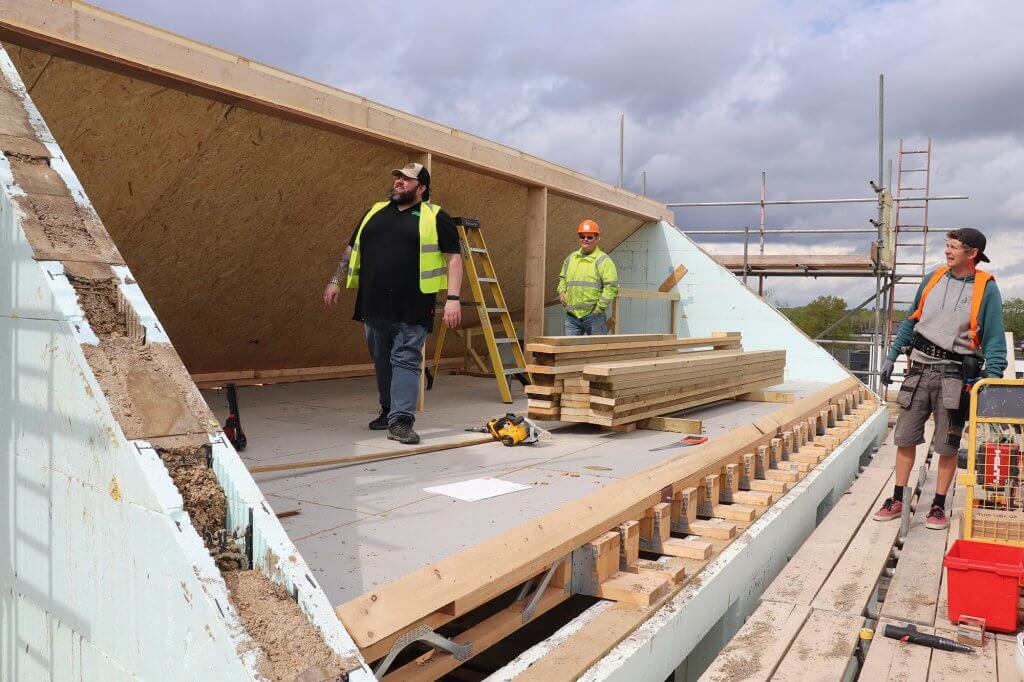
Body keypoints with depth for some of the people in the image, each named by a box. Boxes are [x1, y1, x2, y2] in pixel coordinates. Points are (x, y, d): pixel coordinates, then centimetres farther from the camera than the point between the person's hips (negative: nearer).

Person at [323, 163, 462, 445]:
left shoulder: (435, 217, 3)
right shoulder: (375, 212, 18)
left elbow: (453, 259, -2)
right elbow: (352, 250, 24)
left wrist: (453, 298, -12)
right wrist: (335, 282, 19)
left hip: (412, 309, -5)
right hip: (373, 306, 5)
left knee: (406, 361, -7)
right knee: (382, 362, 12)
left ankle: (401, 421, -8)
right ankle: (388, 411, 26)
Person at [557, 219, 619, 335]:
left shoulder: (603, 260, -5)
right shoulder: (570, 258, 15)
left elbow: (611, 287, -12)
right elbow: (562, 277, 29)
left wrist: (599, 307, -15)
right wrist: (561, 291, 10)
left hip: (593, 315, -5)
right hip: (572, 314, 5)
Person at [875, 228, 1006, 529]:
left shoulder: (986, 288, -3)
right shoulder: (933, 279, 8)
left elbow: (994, 339, -5)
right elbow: (911, 321, 16)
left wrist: (991, 378, -15)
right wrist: (891, 357, 13)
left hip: (955, 375, -3)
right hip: (920, 369, 3)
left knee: (947, 445, 5)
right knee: (905, 437, 6)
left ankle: (939, 506, 19)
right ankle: (897, 500, 18)